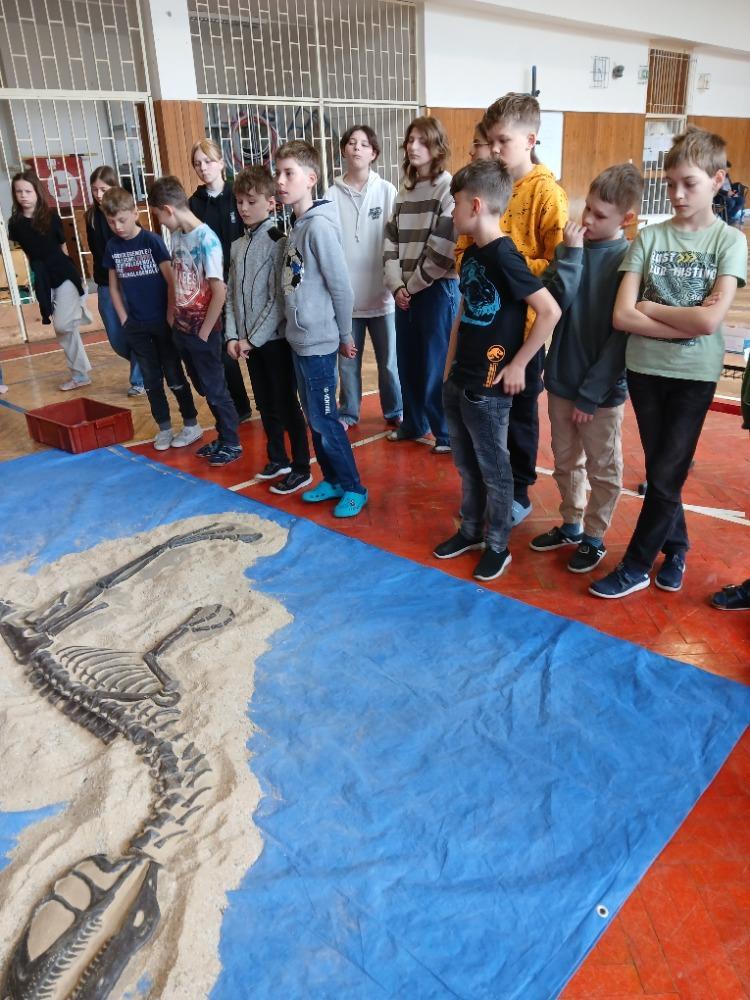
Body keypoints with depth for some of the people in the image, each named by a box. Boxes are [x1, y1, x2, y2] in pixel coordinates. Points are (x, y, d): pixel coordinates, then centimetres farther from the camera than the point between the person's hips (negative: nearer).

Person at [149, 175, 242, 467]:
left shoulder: (206, 239, -17)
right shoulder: (177, 236, 5)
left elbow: (219, 291, -20)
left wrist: (205, 332, -15)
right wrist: (173, 315, 7)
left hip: (202, 332, -7)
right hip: (182, 329, 7)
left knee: (216, 390, 4)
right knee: (205, 389, 15)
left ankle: (232, 443, 18)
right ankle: (222, 438, 29)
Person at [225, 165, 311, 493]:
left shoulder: (279, 242, -11)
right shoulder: (237, 245, 10)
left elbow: (279, 300, -16)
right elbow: (232, 295, 11)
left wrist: (254, 338, -15)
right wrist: (233, 336, 0)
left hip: (276, 339, -7)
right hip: (249, 341, 7)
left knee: (287, 404, 0)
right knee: (265, 404, 16)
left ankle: (301, 469, 12)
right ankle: (278, 459, 32)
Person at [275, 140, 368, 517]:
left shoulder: (319, 225, -17)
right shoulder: (296, 225, 9)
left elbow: (341, 286, -16)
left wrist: (344, 335, -7)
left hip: (318, 341, -9)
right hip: (300, 338, 9)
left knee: (324, 420, 0)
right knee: (313, 417, 15)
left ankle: (354, 487, 14)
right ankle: (332, 479, 29)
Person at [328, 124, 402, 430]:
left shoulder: (387, 192, -1)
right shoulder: (333, 195, -1)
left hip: (382, 293, 0)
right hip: (345, 294, 1)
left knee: (389, 360, 10)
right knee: (347, 360, 11)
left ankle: (395, 411, 27)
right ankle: (348, 412, 28)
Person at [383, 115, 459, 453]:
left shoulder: (449, 188, -7)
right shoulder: (405, 190, 14)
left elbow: (443, 249, -15)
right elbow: (391, 240, 9)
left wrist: (413, 284, -9)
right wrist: (396, 285, -5)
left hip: (438, 288, -6)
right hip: (405, 291, 6)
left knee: (437, 364, -1)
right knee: (407, 361, 12)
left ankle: (447, 433, 13)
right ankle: (413, 423, 30)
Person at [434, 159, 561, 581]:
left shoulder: (504, 257, -18)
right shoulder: (472, 253, 8)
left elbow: (551, 312, -20)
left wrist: (518, 364, -15)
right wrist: (450, 364, 15)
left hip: (489, 387, -8)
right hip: (458, 382, 8)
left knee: (494, 471, 7)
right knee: (467, 466, 20)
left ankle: (498, 546, 23)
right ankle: (471, 530, 36)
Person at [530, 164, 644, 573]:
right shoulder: (569, 246, 2)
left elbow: (621, 336, -12)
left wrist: (591, 393, -14)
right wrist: (571, 255, -17)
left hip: (602, 389, -5)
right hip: (561, 378, 5)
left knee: (602, 469, 10)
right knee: (566, 462, 17)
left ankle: (594, 537, 26)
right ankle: (571, 525, 35)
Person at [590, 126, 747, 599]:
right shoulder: (649, 237, 0)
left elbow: (710, 320, -17)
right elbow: (623, 316, -10)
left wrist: (650, 307, -9)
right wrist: (685, 321, -14)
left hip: (694, 374, -2)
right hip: (645, 368, 2)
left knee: (666, 476, 1)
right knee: (661, 471, 12)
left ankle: (636, 566, 14)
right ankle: (676, 546, 32)